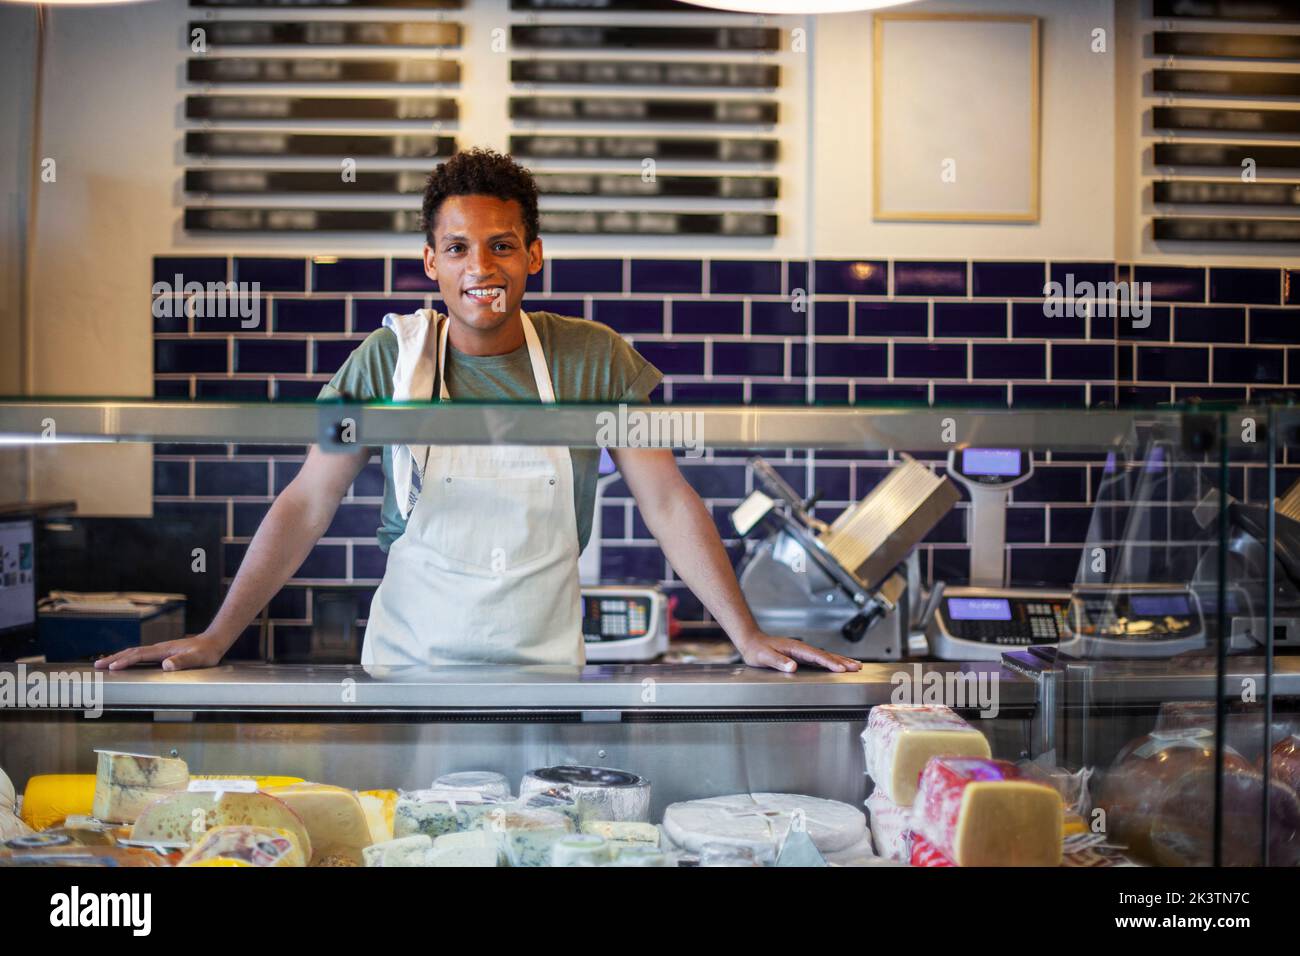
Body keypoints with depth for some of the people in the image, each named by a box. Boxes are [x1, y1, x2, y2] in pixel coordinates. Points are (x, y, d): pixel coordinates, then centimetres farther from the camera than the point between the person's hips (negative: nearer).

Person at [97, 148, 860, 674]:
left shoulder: (594, 361, -3)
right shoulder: (389, 359, -3)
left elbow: (668, 501, -3)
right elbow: (305, 506, -1)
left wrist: (748, 635, -10)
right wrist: (216, 638, -6)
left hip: (546, 671, 0)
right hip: (408, 666, 0)